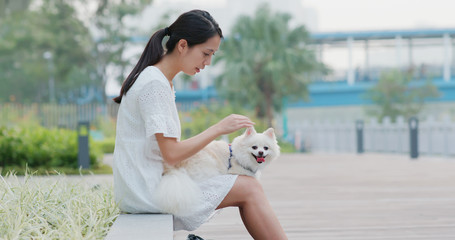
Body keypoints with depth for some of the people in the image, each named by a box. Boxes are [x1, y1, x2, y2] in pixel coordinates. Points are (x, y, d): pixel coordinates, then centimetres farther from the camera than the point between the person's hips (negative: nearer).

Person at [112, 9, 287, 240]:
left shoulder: (163, 81, 15)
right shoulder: (154, 84, -17)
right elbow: (171, 154, -20)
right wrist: (219, 128, -13)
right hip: (145, 192, -9)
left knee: (249, 187, 7)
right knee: (249, 189, -7)